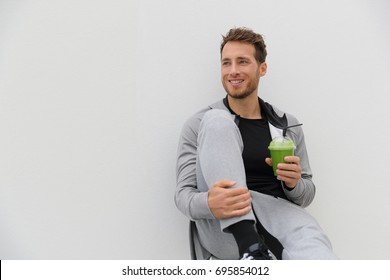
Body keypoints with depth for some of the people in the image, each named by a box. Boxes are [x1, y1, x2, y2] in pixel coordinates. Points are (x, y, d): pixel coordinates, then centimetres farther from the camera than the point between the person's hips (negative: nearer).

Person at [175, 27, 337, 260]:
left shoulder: (288, 125, 15)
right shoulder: (199, 124, 8)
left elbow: (306, 195, 19)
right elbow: (184, 193, 0)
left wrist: (294, 183, -6)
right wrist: (208, 204, -24)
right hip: (225, 229, 3)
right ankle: (250, 247, -29)